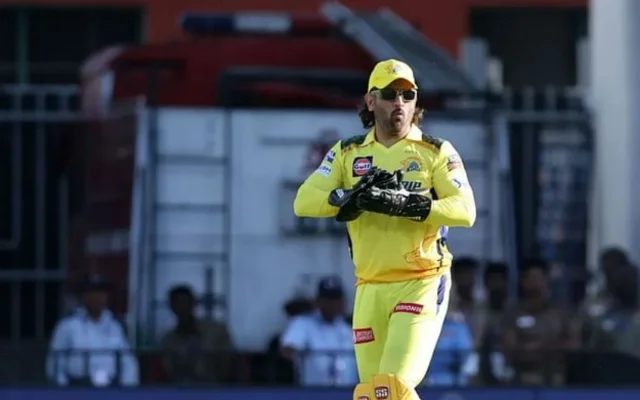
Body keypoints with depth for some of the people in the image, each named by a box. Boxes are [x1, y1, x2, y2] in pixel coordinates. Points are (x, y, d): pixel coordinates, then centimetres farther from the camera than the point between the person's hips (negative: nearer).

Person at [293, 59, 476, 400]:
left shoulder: (437, 152, 0)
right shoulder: (347, 153, 9)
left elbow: (465, 211, -14)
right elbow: (304, 202, -4)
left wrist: (405, 204, -27)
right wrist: (352, 197, -21)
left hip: (422, 283, -4)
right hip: (370, 288, 4)